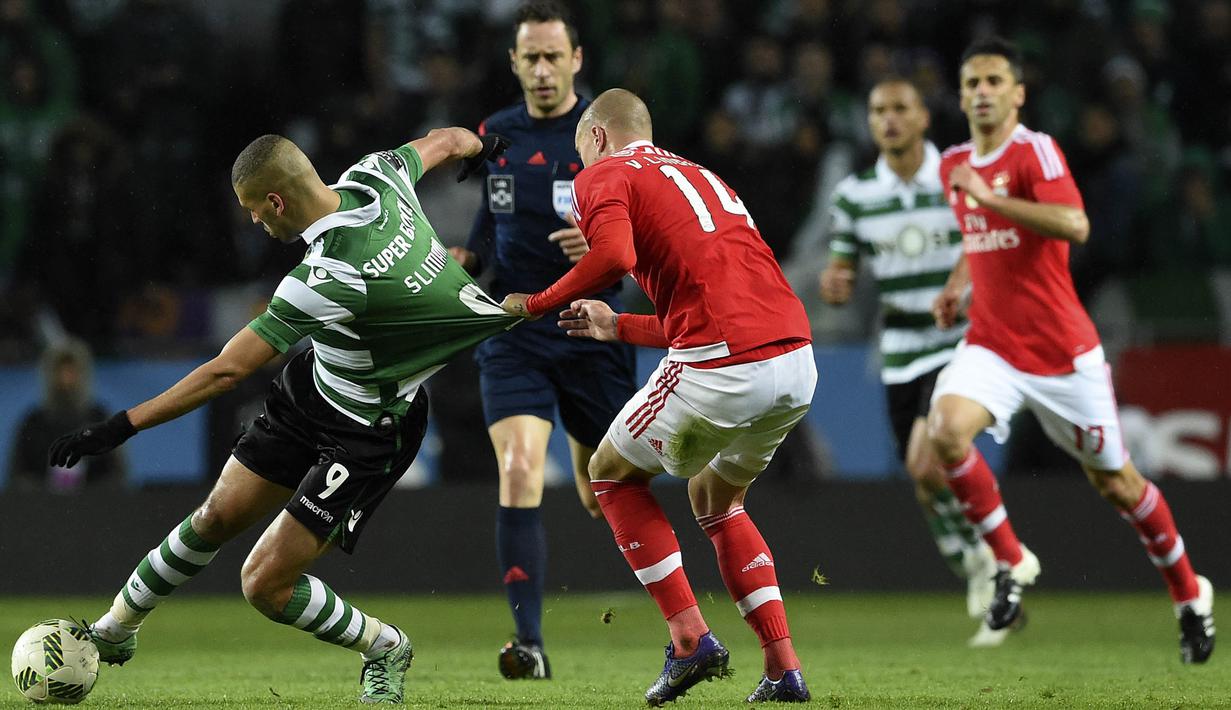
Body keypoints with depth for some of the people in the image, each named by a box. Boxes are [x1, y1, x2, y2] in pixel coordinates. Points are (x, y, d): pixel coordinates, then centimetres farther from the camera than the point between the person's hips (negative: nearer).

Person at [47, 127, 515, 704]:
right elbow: (443, 142, 8)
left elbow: (227, 370, -31)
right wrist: (477, 145, 34)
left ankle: (384, 650, 17)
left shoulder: (328, 279, -36)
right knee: (219, 516, 14)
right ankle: (116, 630, 31)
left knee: (265, 584, -9)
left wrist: (122, 426, -25)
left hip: (366, 436, -9)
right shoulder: (374, 178, -15)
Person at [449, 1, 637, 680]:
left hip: (592, 332, -2)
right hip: (513, 334, 2)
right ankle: (529, 643, -21)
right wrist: (462, 261, 3)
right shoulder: (495, 134, 8)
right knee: (518, 474, -19)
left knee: (602, 498, 7)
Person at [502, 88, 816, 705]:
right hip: (796, 359, 7)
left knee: (611, 474, 17)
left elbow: (614, 255, -15)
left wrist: (535, 303, -1)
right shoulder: (699, 175, 31)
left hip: (722, 369, -7)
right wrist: (618, 327, 40)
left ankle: (691, 638, 6)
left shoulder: (603, 176, 7)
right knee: (716, 497, 29)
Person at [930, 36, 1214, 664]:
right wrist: (958, 285, 10)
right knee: (945, 430, -25)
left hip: (1061, 349, -5)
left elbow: (1074, 226, -30)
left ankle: (1189, 594, 30)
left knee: (1114, 482, 7)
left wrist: (988, 197, -32)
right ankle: (1011, 563, -8)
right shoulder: (955, 165, 8)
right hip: (991, 346, 5)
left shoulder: (1035, 151, -13)